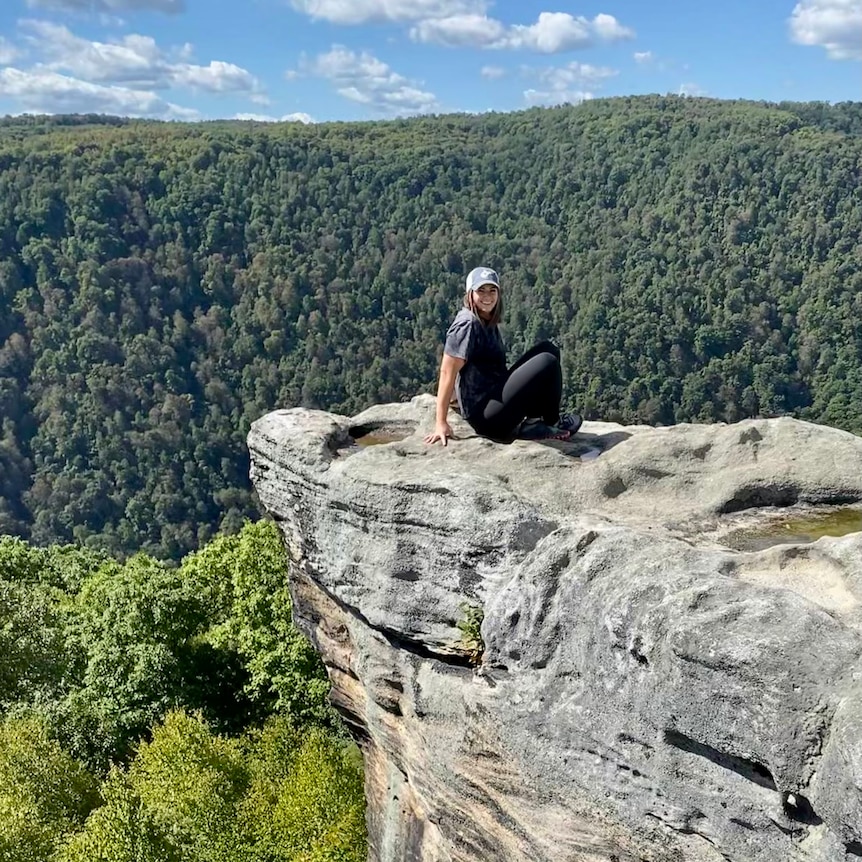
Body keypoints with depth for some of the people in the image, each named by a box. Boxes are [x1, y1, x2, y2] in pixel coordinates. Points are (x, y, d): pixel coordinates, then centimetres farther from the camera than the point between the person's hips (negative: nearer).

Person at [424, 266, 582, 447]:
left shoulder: (488, 322, 12)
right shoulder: (467, 325, -15)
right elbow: (447, 371, -20)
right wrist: (441, 423, -22)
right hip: (484, 416, -9)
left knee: (548, 349, 7)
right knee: (547, 363, -17)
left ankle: (532, 422, 3)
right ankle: (552, 423, 6)